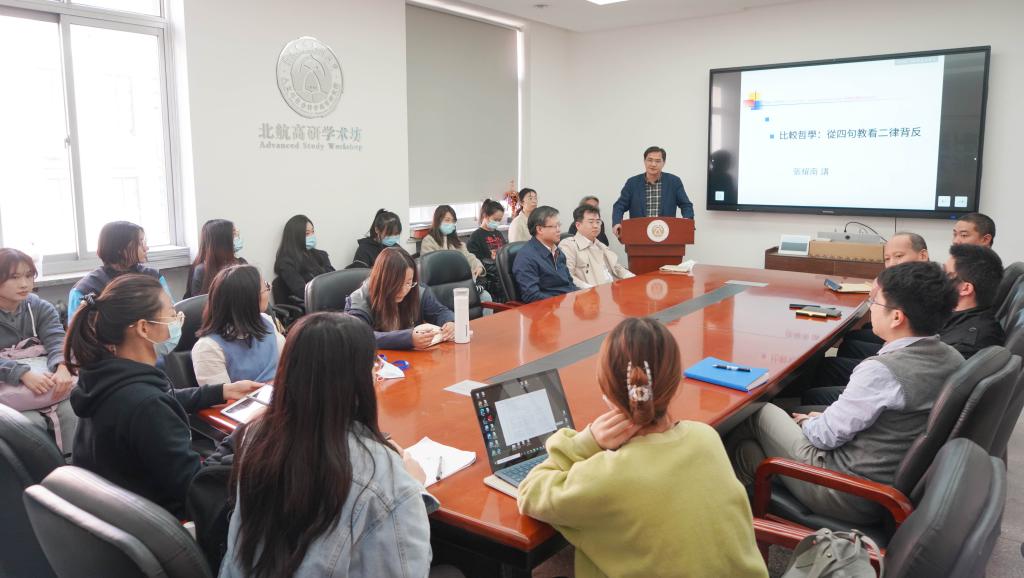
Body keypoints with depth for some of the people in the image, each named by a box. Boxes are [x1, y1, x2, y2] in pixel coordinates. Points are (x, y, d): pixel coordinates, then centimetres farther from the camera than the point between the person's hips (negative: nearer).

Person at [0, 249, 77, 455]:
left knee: (72, 411, -23)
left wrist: (63, 367, -32)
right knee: (31, 422, -28)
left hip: (46, 375, 3)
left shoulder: (41, 308, 7)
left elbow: (57, 340, -10)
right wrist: (24, 374, -34)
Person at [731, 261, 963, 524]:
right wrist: (828, 417, 11)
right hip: (899, 489, 8)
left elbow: (827, 436, -18)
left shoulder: (882, 371, -29)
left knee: (762, 413, 9)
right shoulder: (953, 359, -4)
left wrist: (808, 422, 4)